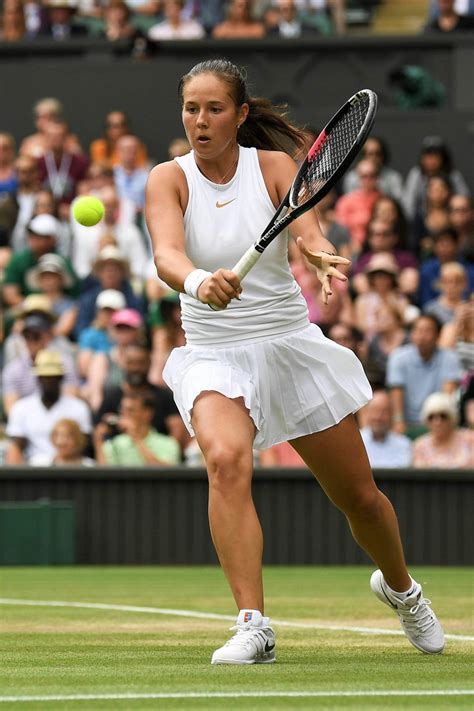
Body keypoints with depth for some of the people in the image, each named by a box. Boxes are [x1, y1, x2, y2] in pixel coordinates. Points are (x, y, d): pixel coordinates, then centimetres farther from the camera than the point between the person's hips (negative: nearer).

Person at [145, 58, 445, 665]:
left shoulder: (275, 165, -7)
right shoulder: (169, 179, -8)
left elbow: (309, 233, -24)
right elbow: (166, 253, -26)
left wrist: (322, 257, -48)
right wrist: (199, 281, -49)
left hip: (291, 346, 1)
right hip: (214, 357, -1)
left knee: (360, 497, 9)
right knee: (226, 460, -32)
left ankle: (399, 588, 42)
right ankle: (253, 627, -35)